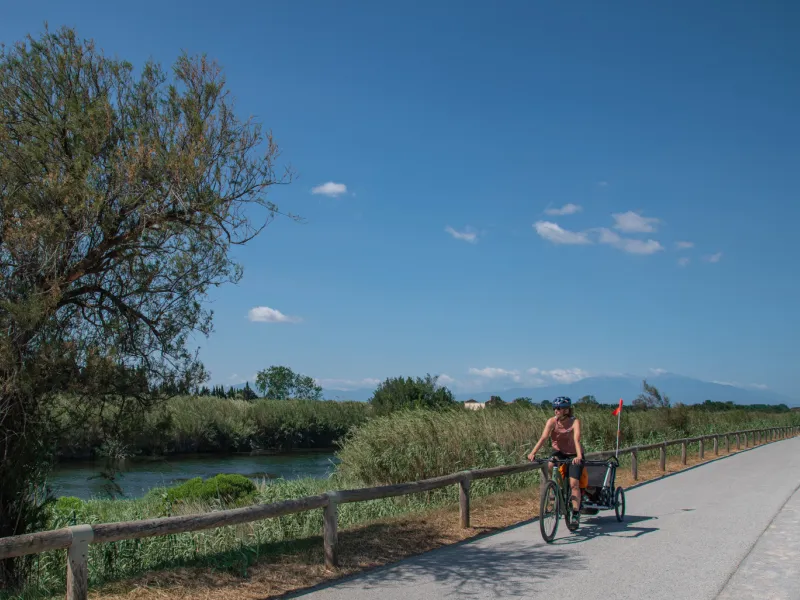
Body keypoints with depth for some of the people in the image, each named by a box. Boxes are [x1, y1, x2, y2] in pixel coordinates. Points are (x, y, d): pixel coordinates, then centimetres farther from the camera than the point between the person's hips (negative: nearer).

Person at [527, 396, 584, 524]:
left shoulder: (575, 422, -22)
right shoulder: (552, 421, -17)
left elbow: (576, 439, -36)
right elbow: (543, 437, -29)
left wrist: (579, 456, -53)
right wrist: (533, 453, -43)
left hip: (573, 454, -2)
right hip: (559, 452, 2)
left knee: (574, 484, -14)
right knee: (548, 467, -30)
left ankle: (575, 514, -4)